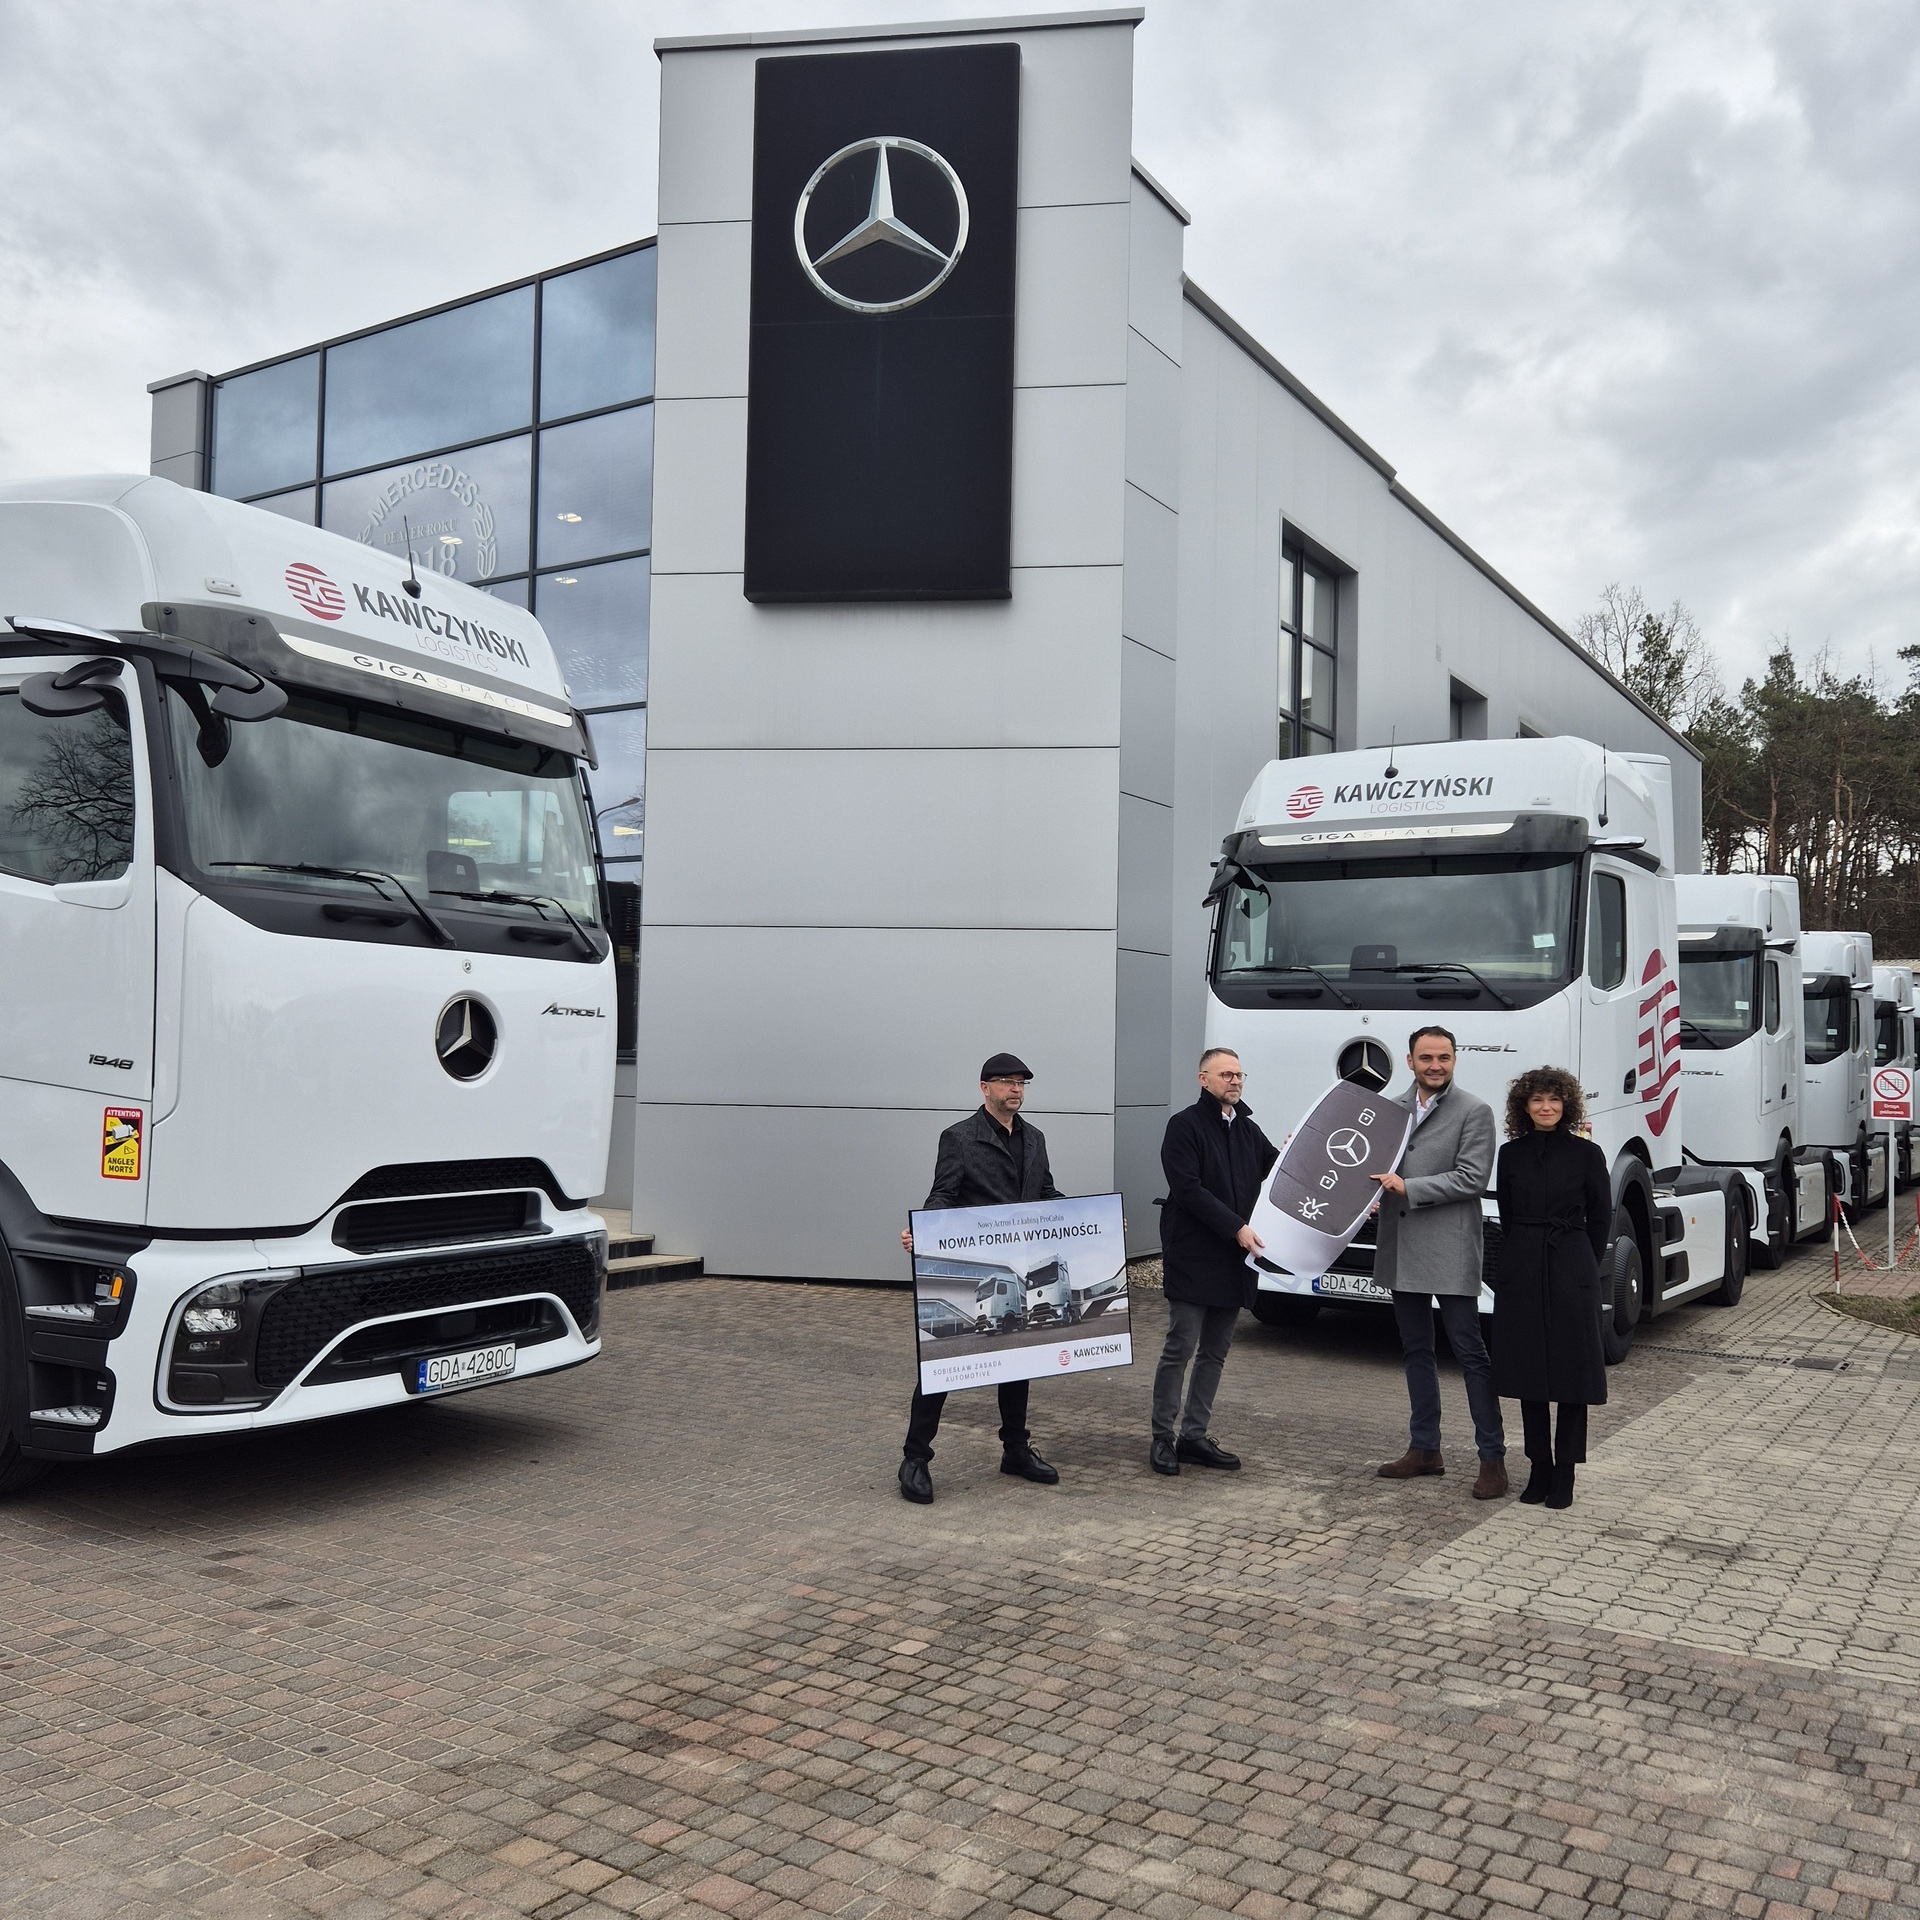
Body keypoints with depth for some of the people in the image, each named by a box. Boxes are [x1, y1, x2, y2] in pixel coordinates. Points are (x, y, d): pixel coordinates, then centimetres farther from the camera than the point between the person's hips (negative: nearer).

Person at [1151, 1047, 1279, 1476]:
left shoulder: (1248, 1130, 15)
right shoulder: (1185, 1126, -7)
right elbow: (1188, 1189, -16)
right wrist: (1237, 1228, -20)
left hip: (1233, 1260, 7)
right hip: (1193, 1258, -7)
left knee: (1215, 1352, 11)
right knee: (1180, 1347, -4)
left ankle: (1195, 1436, 19)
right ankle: (1163, 1438, 6)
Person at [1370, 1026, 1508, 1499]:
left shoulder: (1474, 1112, -5)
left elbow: (1472, 1177, -14)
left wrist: (1407, 1188, -17)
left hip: (1450, 1253, -6)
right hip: (1402, 1251, 6)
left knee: (1470, 1352, -3)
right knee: (1415, 1350, 13)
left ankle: (1493, 1457, 4)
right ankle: (1425, 1449, 24)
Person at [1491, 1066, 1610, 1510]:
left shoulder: (1586, 1154, -1)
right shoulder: (1511, 1154, 6)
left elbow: (1601, 1219, 4)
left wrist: (1581, 1266, 7)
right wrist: (1519, 1258, 9)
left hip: (1572, 1273, -2)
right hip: (1521, 1273, 2)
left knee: (1573, 1372, 1)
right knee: (1528, 1372, 7)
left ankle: (1564, 1473, 10)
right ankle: (1539, 1468, 18)